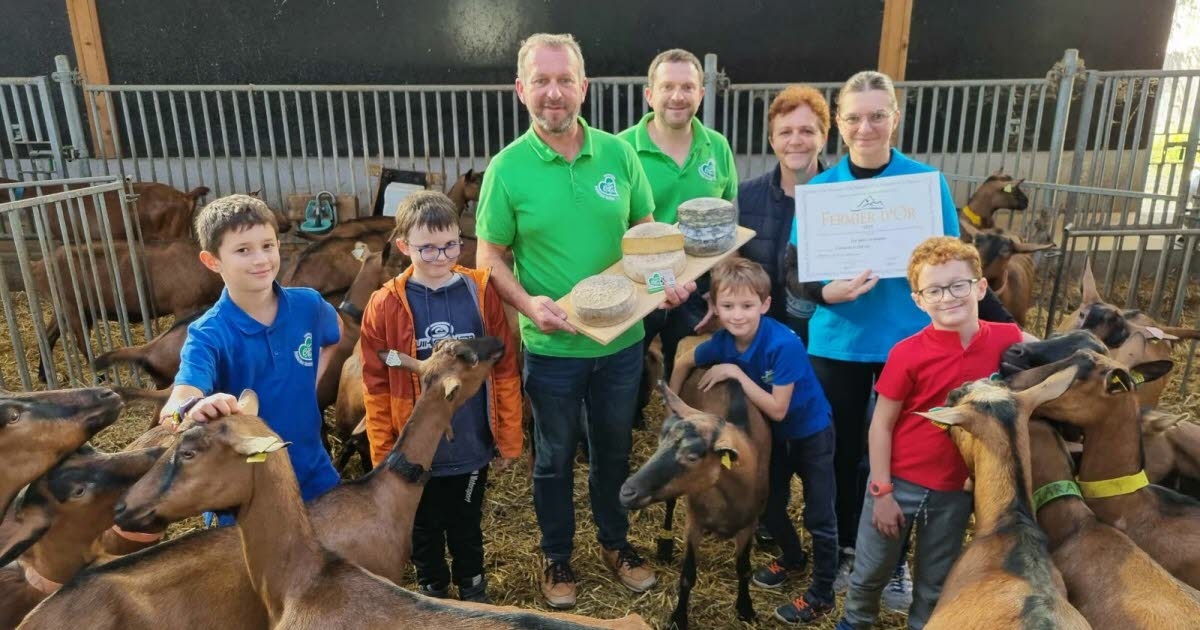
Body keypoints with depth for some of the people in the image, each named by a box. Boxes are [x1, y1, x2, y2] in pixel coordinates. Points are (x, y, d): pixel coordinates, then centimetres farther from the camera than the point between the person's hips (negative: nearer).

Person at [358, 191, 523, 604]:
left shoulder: (481, 291, -9)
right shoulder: (385, 305, -12)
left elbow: (505, 369, -5)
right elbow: (376, 387, -7)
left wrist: (508, 436, -2)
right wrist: (383, 454, -5)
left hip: (471, 445, 1)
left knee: (467, 524, 22)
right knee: (425, 528, 21)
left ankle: (472, 585, 47)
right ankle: (432, 589, 47)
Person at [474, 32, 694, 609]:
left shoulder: (619, 154, -4)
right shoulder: (507, 168, -11)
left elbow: (646, 231, 6)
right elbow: (489, 258, -6)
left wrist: (669, 278, -13)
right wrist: (528, 303, -23)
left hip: (622, 340, 3)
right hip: (552, 347, -2)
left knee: (613, 449, 21)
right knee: (555, 457, 17)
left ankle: (615, 541, 45)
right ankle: (556, 555, 40)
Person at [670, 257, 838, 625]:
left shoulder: (784, 345, -35)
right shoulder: (724, 342, -17)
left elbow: (777, 409, -31)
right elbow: (686, 362, 2)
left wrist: (736, 373, -32)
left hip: (811, 432, -6)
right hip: (775, 435, 6)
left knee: (819, 517, 4)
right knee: (769, 504, 18)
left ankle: (822, 595, 22)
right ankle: (793, 558, 46)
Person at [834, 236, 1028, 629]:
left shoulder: (1005, 340, -9)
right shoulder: (907, 354, -17)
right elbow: (881, 424, -11)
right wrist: (881, 492, -10)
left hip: (956, 491, 2)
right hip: (899, 483, -2)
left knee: (935, 585, 20)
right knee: (871, 571, 17)